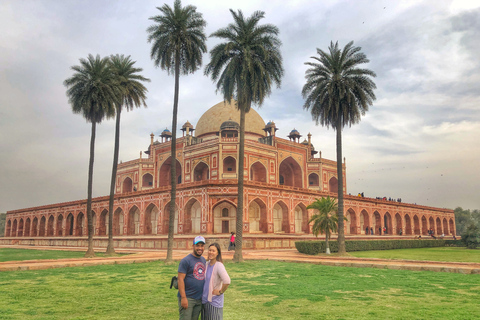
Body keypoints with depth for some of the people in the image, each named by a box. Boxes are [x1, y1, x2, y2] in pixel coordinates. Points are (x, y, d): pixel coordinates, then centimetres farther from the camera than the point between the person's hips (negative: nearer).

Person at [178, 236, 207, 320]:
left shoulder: (203, 260, 13)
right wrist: (183, 297, -20)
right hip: (187, 298, -7)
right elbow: (180, 279, -14)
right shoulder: (186, 260, -10)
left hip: (199, 299, 7)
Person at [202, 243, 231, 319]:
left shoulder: (219, 265, -18)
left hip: (214, 302, -7)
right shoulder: (206, 264, 4)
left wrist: (220, 292, -18)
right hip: (204, 299, 7)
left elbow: (227, 281, -30)